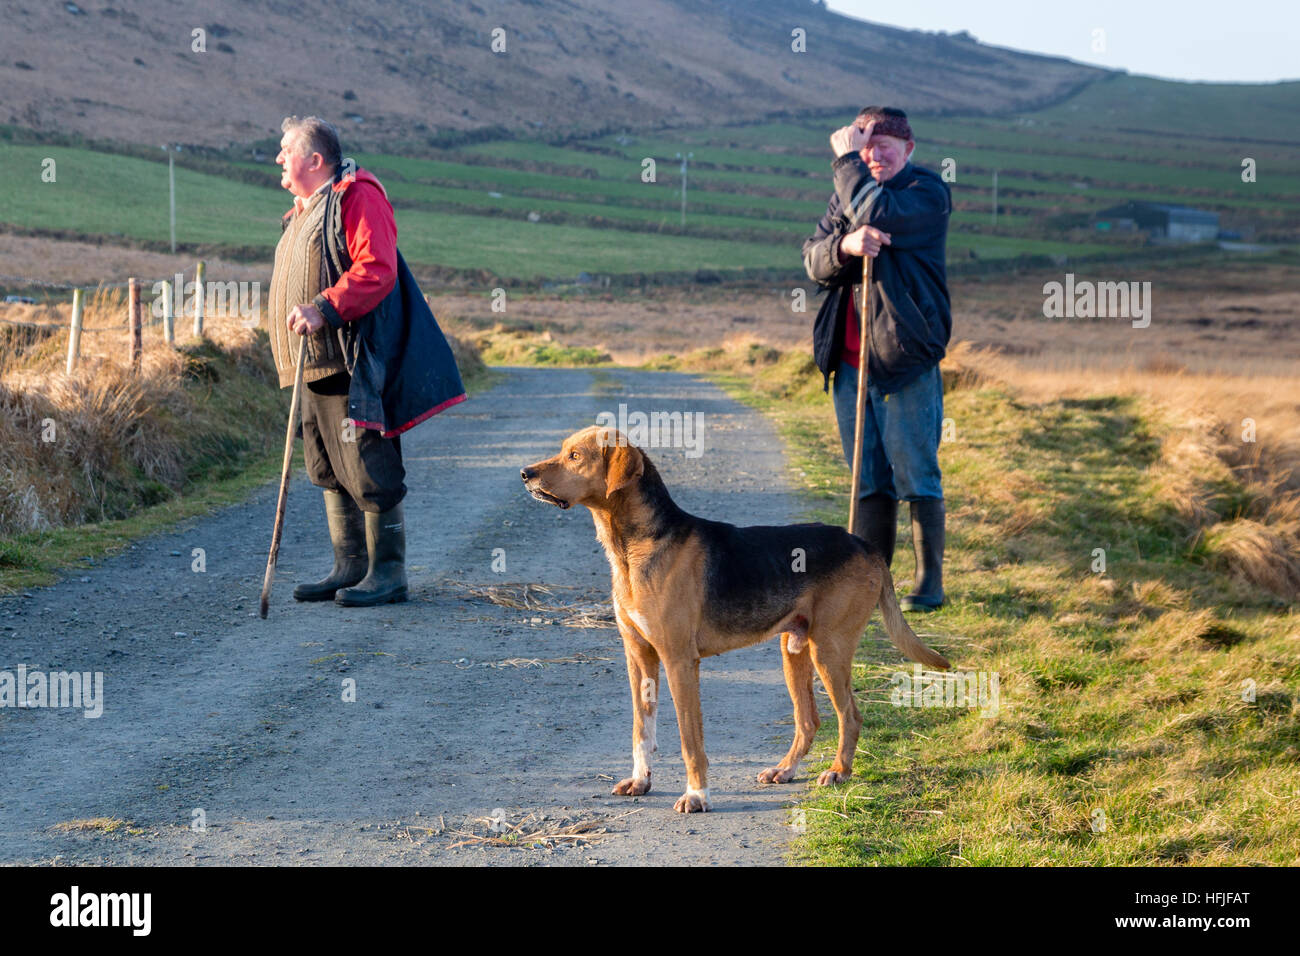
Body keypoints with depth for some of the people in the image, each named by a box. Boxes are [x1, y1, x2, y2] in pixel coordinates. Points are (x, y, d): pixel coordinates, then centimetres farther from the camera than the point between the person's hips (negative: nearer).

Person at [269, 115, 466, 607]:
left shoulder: (358, 198, -10)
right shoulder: (304, 211, 21)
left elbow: (376, 270, -22)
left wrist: (324, 309, -29)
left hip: (353, 364, -10)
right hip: (318, 364, 10)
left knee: (368, 470, -8)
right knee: (329, 471, 11)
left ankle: (388, 572, -2)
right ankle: (349, 568, 18)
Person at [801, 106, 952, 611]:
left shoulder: (927, 191, -5)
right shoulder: (848, 193, 16)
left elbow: (877, 214, -24)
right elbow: (814, 260, 5)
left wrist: (845, 160, -11)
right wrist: (845, 246, -17)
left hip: (905, 359, -6)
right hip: (849, 357, 6)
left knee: (915, 475, -4)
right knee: (868, 478, 11)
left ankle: (929, 584, 2)